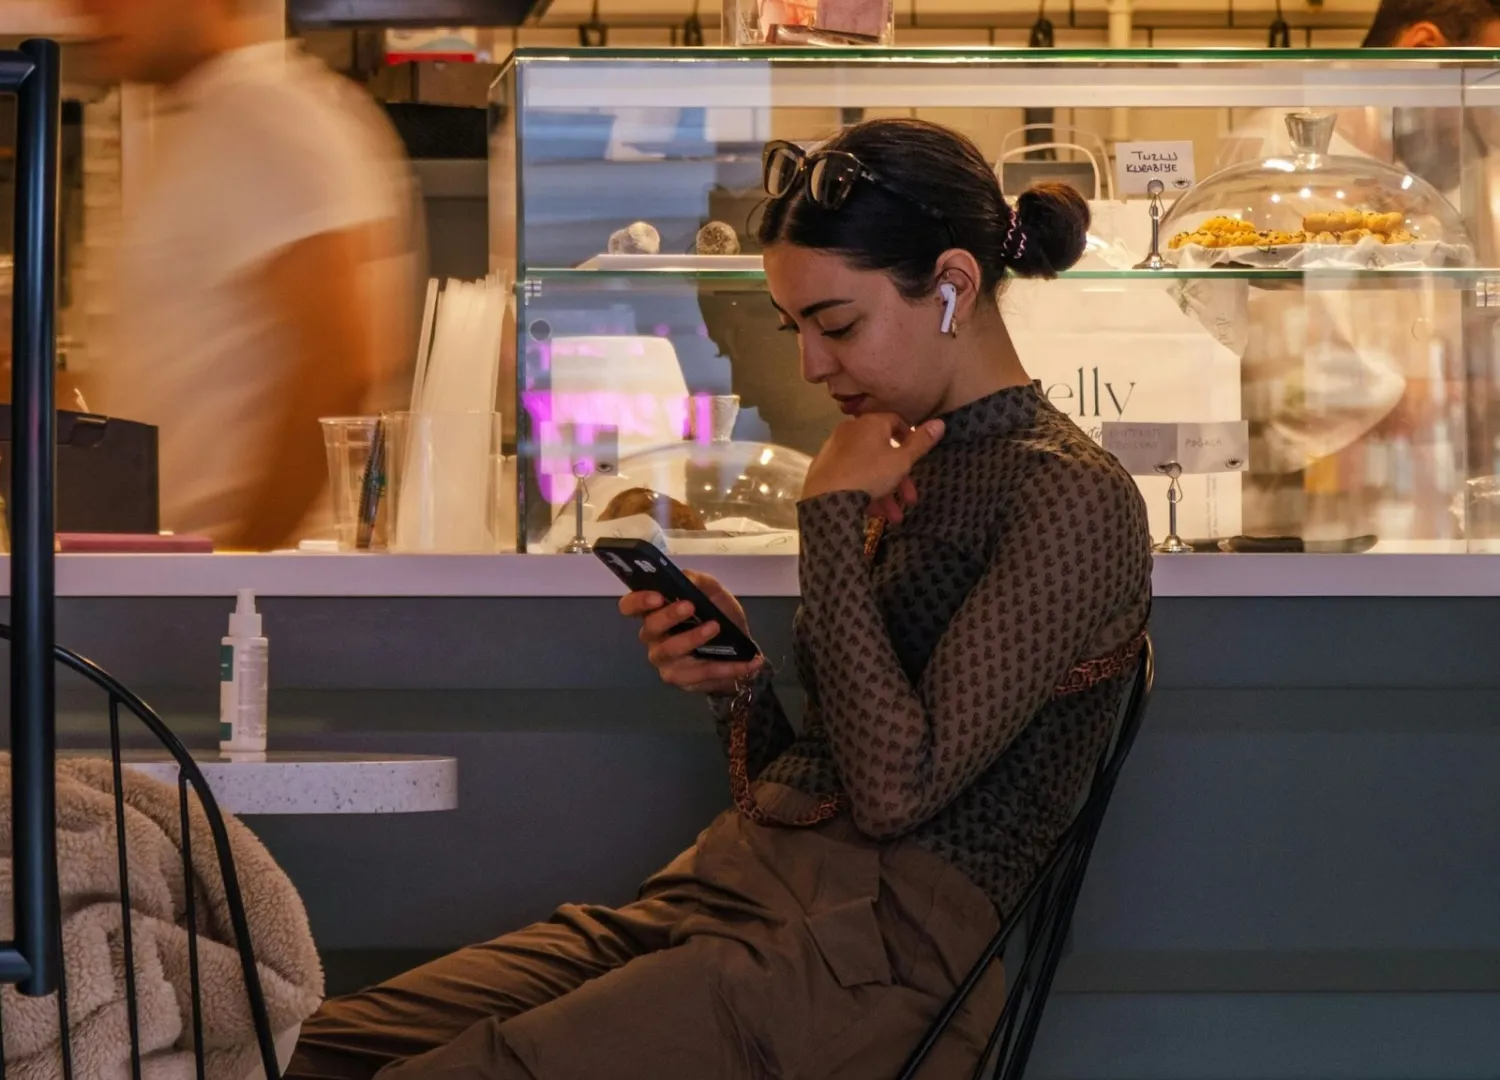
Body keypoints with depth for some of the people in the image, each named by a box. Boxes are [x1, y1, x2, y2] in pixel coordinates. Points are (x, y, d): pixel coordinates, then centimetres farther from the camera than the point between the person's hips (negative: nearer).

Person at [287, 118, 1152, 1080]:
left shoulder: (1073, 498, -6)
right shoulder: (904, 472, 20)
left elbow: (897, 790, -15)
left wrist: (836, 516, -8)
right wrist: (739, 683, 1)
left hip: (881, 943, -8)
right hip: (722, 889, 8)